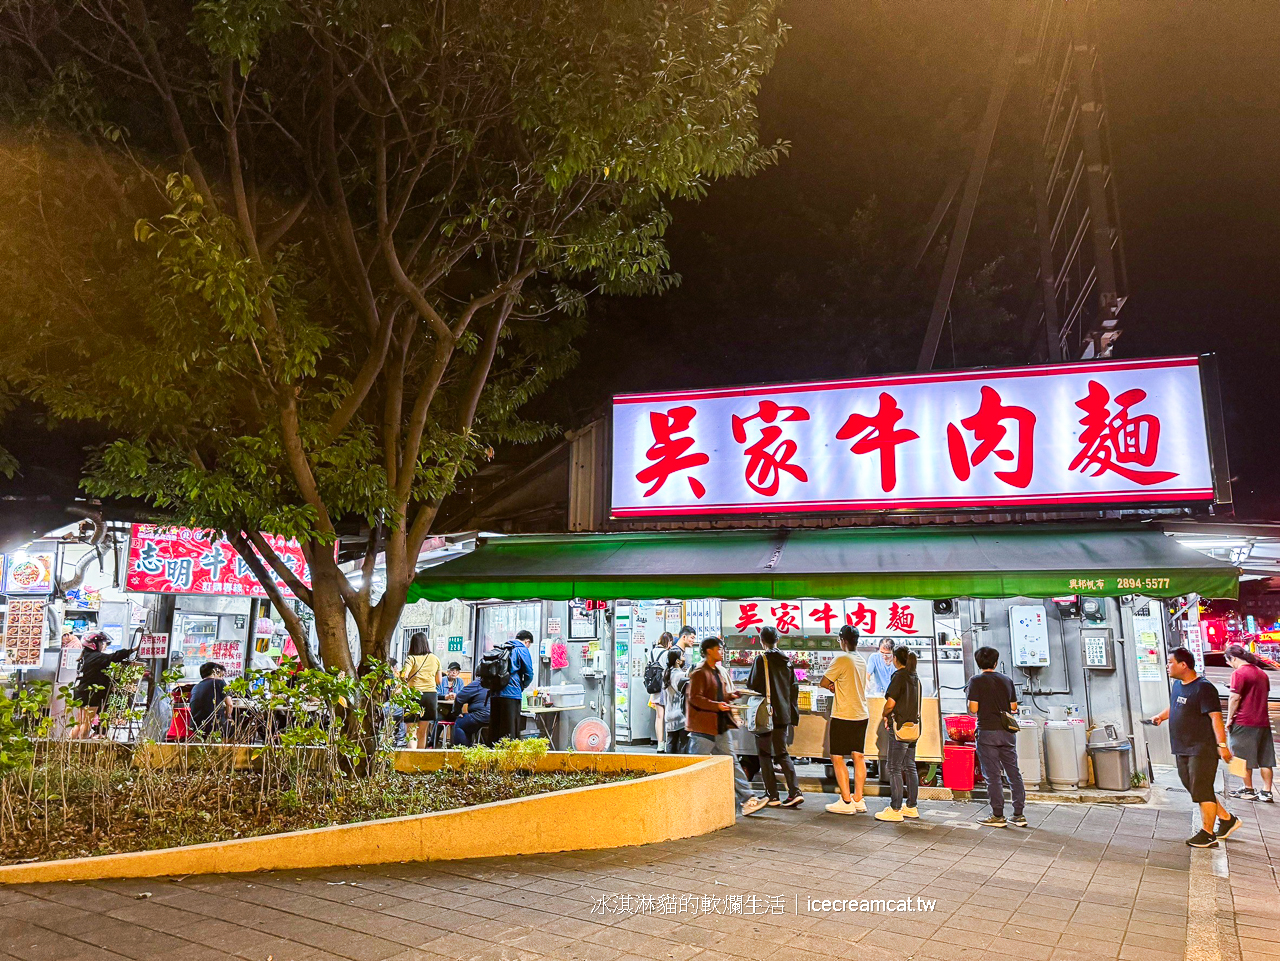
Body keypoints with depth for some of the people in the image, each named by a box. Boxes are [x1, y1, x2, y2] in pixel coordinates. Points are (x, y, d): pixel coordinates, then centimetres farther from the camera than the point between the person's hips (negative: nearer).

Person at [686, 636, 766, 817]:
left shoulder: (716, 672, 17)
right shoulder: (699, 673, -13)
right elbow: (694, 698, -20)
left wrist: (732, 695, 7)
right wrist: (716, 705, -27)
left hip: (721, 726, 9)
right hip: (703, 727, -9)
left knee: (732, 762, 6)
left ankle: (747, 801, 6)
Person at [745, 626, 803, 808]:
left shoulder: (761, 660, -11)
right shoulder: (787, 660, 8)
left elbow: (752, 686, -11)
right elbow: (795, 688, 10)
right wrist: (793, 714, 16)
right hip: (783, 715, 6)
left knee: (765, 755, 5)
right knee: (782, 753, 14)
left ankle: (772, 795, 5)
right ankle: (795, 792, 2)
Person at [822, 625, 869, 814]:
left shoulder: (841, 659, -15)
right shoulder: (862, 660, 10)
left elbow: (824, 682, -10)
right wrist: (837, 687, 2)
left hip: (843, 715, -7)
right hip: (861, 715, 8)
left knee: (837, 757, 0)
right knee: (859, 757, 10)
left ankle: (846, 802, 0)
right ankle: (858, 800, 14)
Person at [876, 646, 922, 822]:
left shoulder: (899, 676, -13)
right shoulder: (915, 678, 12)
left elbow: (890, 703, -17)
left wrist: (885, 715, 2)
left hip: (899, 727, -8)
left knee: (895, 768, -3)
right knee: (910, 767, 14)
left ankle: (895, 810, -2)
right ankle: (911, 807, 20)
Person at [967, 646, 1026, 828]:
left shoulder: (976, 681, -6)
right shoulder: (1007, 680, 8)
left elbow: (973, 709, -11)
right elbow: (1014, 707, 11)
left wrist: (969, 697, 7)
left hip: (988, 732, -5)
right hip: (1007, 731, 5)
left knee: (992, 775, 0)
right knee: (1013, 772, 10)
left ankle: (998, 816, 4)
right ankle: (1019, 814, 13)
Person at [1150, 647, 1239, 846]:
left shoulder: (1203, 687, -16)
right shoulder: (1177, 684, 10)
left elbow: (1216, 717, -20)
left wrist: (1222, 744, -25)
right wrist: (1161, 716, 9)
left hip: (1202, 750, -9)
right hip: (1182, 749, 9)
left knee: (1202, 791, -3)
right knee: (1194, 789, 15)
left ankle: (1207, 832, 7)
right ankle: (1227, 819, 29)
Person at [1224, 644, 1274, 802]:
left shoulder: (1238, 673, -14)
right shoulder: (1262, 673, 10)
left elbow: (1235, 697, -17)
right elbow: (1266, 695, 18)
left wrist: (1229, 718, -9)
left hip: (1243, 722, -7)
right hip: (1263, 722, 7)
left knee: (1244, 759, 5)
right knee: (1265, 759, 10)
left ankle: (1248, 790, 13)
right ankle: (1266, 792, 12)